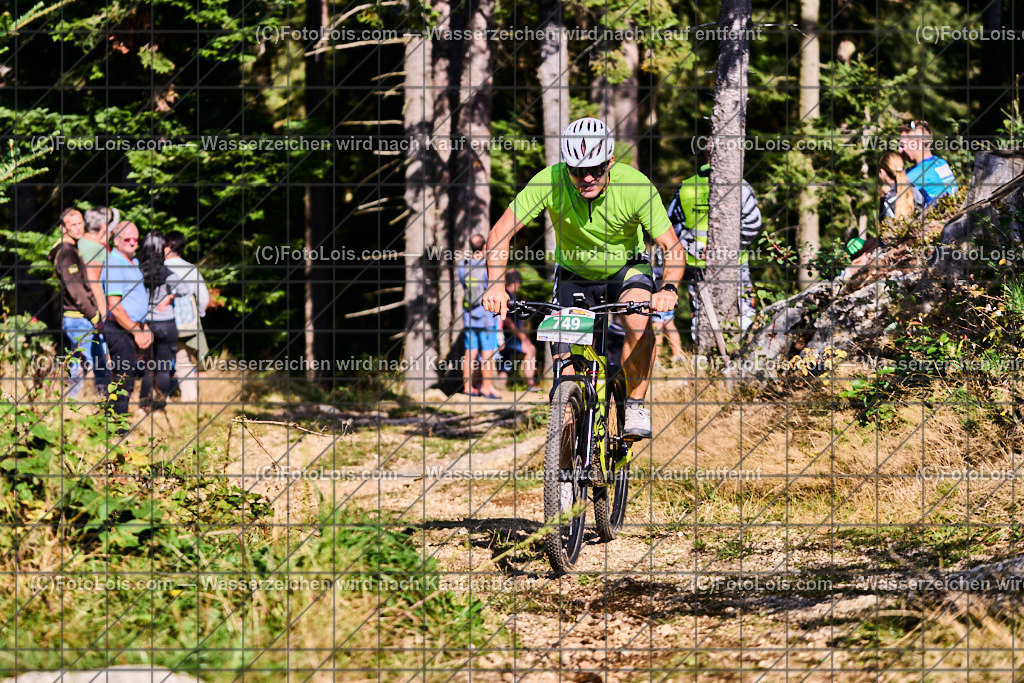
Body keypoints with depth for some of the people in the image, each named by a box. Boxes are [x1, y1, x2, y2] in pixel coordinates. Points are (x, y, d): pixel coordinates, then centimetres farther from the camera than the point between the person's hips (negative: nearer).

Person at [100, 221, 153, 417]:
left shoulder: (133, 264, 16)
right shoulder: (113, 266, -15)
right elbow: (114, 307, -20)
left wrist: (145, 329, 14)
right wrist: (137, 331, -17)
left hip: (133, 330, 9)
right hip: (120, 330, -9)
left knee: (123, 382, 12)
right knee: (123, 380, -9)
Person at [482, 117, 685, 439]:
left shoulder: (636, 186, -30)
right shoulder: (550, 182, -29)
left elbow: (672, 248, -27)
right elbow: (500, 234, -25)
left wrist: (669, 289, -47)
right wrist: (496, 284, -41)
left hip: (625, 269, -1)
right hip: (574, 273, 1)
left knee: (639, 320, -30)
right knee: (566, 362, -9)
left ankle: (636, 405, -12)